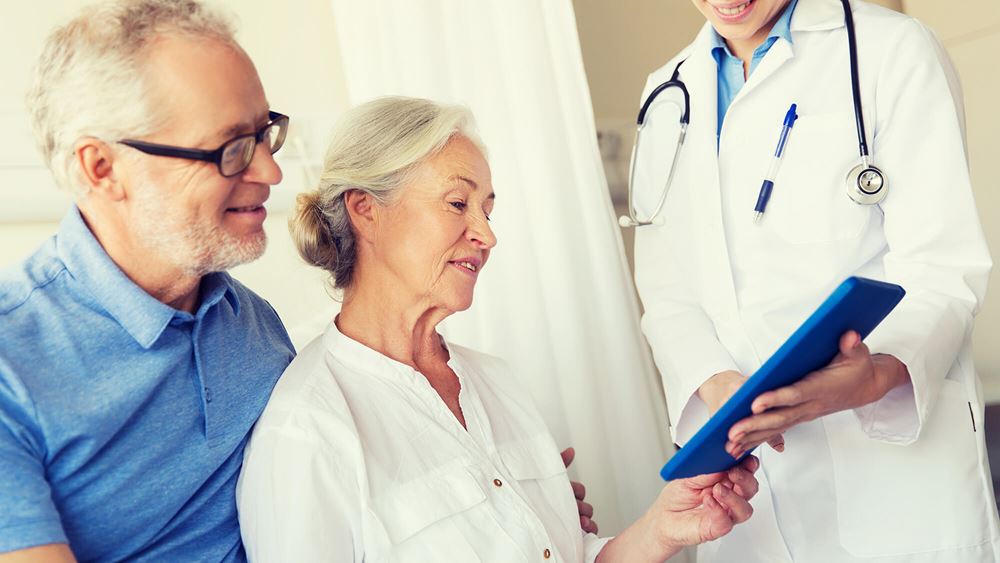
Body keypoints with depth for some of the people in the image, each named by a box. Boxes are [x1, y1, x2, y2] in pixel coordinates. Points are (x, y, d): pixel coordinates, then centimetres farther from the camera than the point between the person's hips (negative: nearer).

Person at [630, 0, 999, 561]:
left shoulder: (893, 48, -4)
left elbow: (942, 269, -11)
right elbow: (667, 288, 5)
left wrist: (876, 375, -30)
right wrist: (714, 383, -14)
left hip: (896, 444, -3)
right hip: (743, 452, 4)